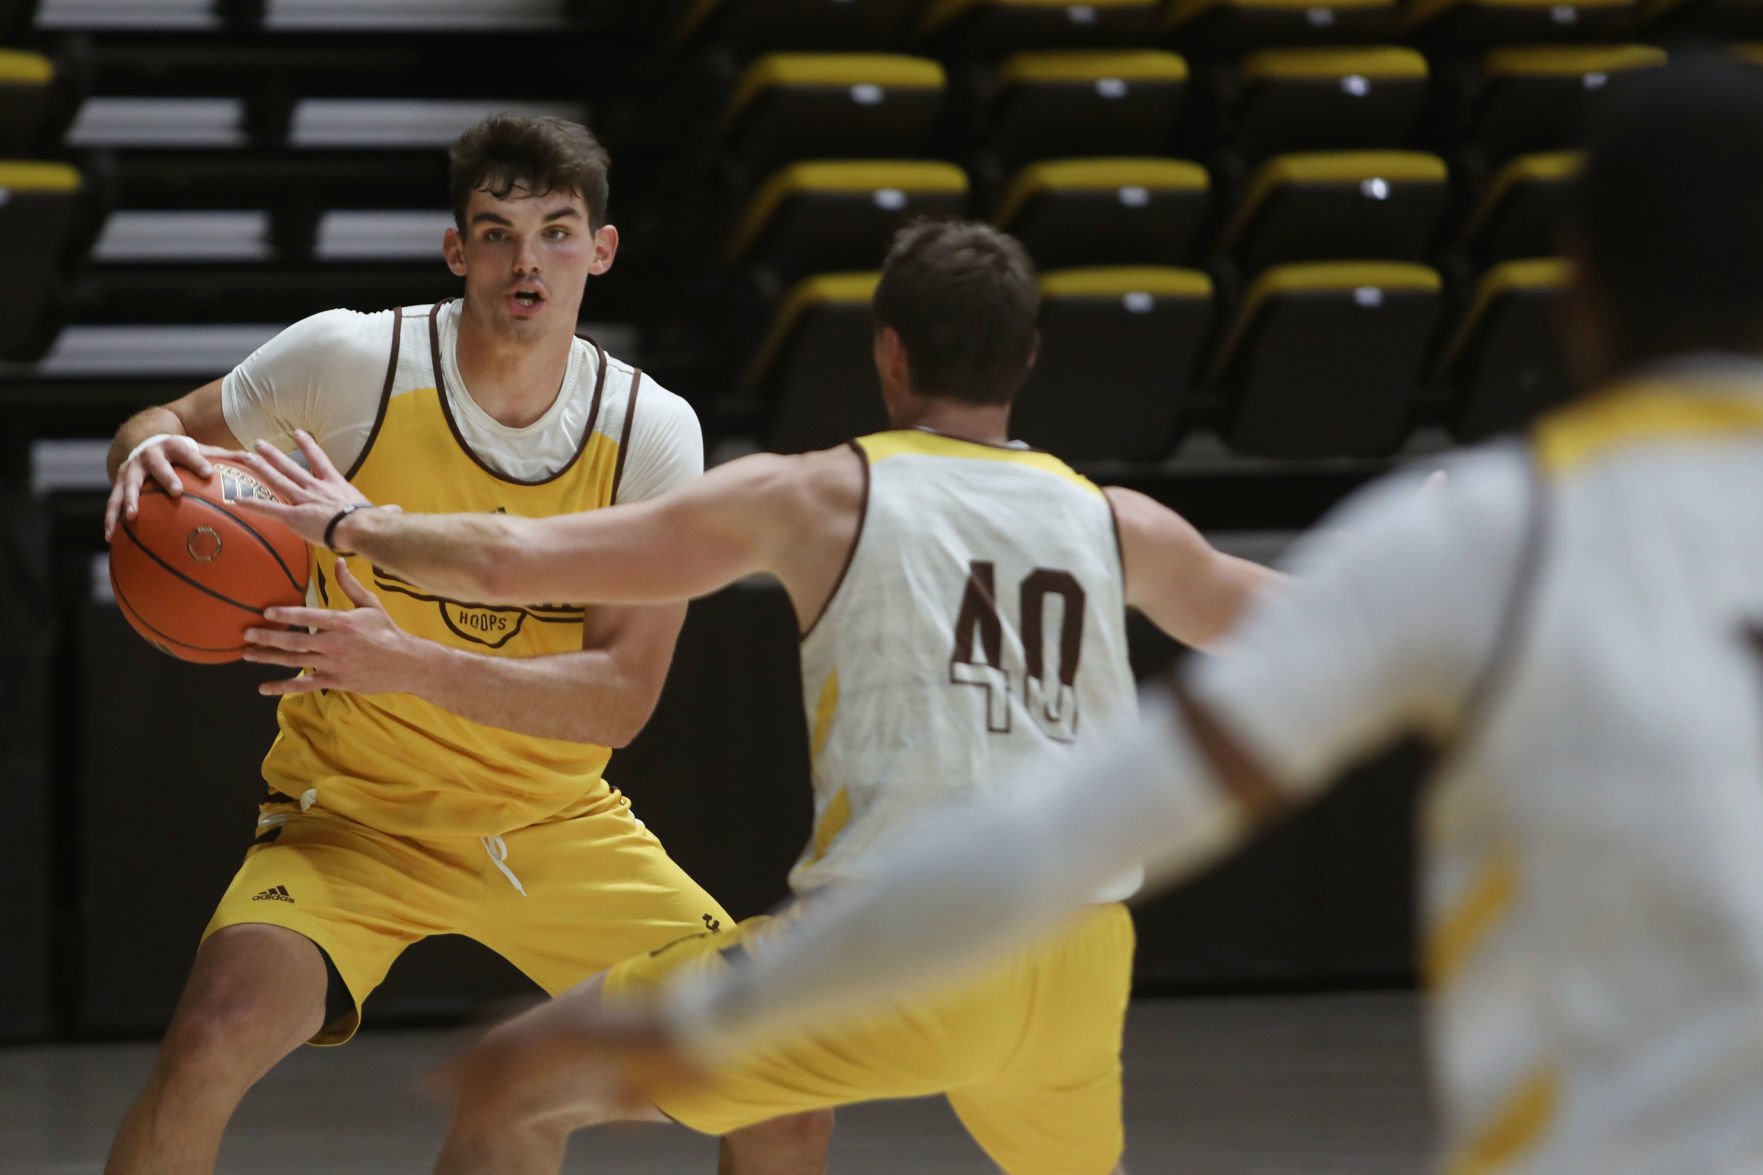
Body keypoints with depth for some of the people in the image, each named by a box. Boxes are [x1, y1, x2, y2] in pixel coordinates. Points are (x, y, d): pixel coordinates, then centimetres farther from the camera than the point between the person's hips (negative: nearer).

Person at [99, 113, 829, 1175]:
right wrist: (151, 458, -24)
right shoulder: (352, 361, -14)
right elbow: (165, 429, 2)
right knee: (215, 1044, -31)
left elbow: (623, 695, -15)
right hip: (353, 820, -3)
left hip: (558, 828, 3)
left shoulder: (652, 431, -9)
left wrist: (411, 665, -31)